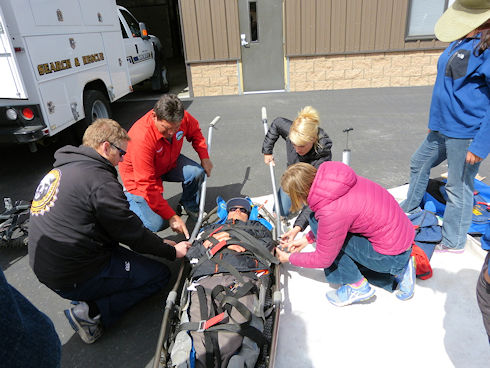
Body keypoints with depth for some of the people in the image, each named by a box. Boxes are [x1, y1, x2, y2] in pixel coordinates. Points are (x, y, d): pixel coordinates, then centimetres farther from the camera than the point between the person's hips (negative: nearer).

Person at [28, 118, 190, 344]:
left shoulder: (59, 169, 9)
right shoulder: (99, 180, -21)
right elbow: (132, 233, -14)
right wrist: (172, 252, 1)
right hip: (74, 279, -9)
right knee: (160, 274, 0)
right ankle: (93, 313, -8)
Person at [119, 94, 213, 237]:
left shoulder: (182, 117, -22)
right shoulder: (141, 138, -38)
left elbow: (195, 131, 5)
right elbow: (147, 185, -34)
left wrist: (204, 157, -11)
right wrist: (172, 216, -34)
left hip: (169, 163, 5)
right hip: (139, 175, -5)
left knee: (197, 172, -24)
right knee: (156, 224, -13)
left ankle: (190, 205, 6)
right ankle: (130, 197, 15)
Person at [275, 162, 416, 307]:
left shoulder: (331, 212, -28)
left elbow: (323, 259, -12)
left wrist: (289, 258, 2)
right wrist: (307, 239, 14)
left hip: (391, 257, -9)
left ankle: (358, 286, 0)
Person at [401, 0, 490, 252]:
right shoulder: (463, 40, 7)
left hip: (466, 133, -9)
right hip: (444, 127, 9)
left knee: (458, 187, 4)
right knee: (419, 163, 23)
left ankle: (453, 242, 22)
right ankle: (409, 208, 46)